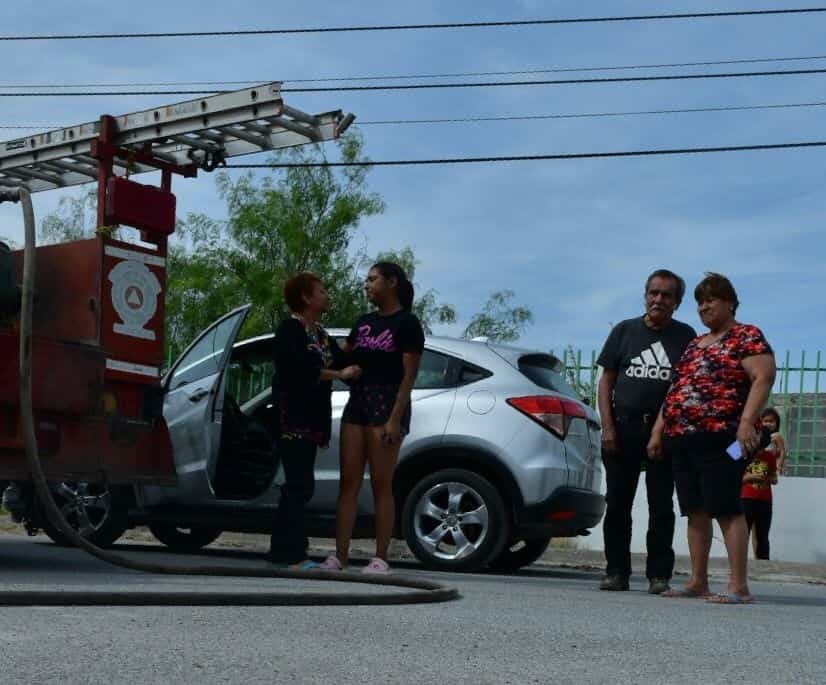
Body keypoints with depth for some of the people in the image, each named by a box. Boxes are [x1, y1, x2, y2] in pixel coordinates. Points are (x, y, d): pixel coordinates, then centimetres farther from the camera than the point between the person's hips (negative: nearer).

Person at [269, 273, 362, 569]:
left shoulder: (320, 334, 20)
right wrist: (340, 374, -16)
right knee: (300, 484, -12)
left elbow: (341, 360, 12)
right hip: (292, 418, -9)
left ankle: (283, 549, 17)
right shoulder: (289, 329, -8)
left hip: (311, 419, 9)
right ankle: (293, 554, -11)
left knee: (299, 485, 11)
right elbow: (300, 369, -20)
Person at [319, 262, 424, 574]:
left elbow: (409, 375, -9)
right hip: (356, 404, 6)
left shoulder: (407, 323, -3)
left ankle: (380, 558, 1)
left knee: (381, 485, -4)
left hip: (387, 406, -6)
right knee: (348, 482, 2)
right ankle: (340, 555, 3)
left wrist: (395, 419, -16)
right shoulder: (364, 322, 17)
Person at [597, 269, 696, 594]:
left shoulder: (685, 336, 7)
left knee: (661, 506, 2)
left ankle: (659, 574, 6)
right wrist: (608, 427, -3)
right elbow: (606, 381, 7)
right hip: (623, 427, 1)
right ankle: (617, 572, 9)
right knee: (617, 503, 3)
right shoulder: (624, 330, 9)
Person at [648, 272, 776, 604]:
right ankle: (697, 582, 11)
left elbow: (763, 378, -12)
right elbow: (674, 388, 25)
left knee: (726, 509, -11)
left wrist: (747, 421, -23)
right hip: (681, 440, 8)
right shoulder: (694, 345, 23)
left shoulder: (747, 337, 1)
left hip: (719, 440, -8)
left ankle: (739, 586, -11)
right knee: (695, 511, 7)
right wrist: (658, 430, 17)